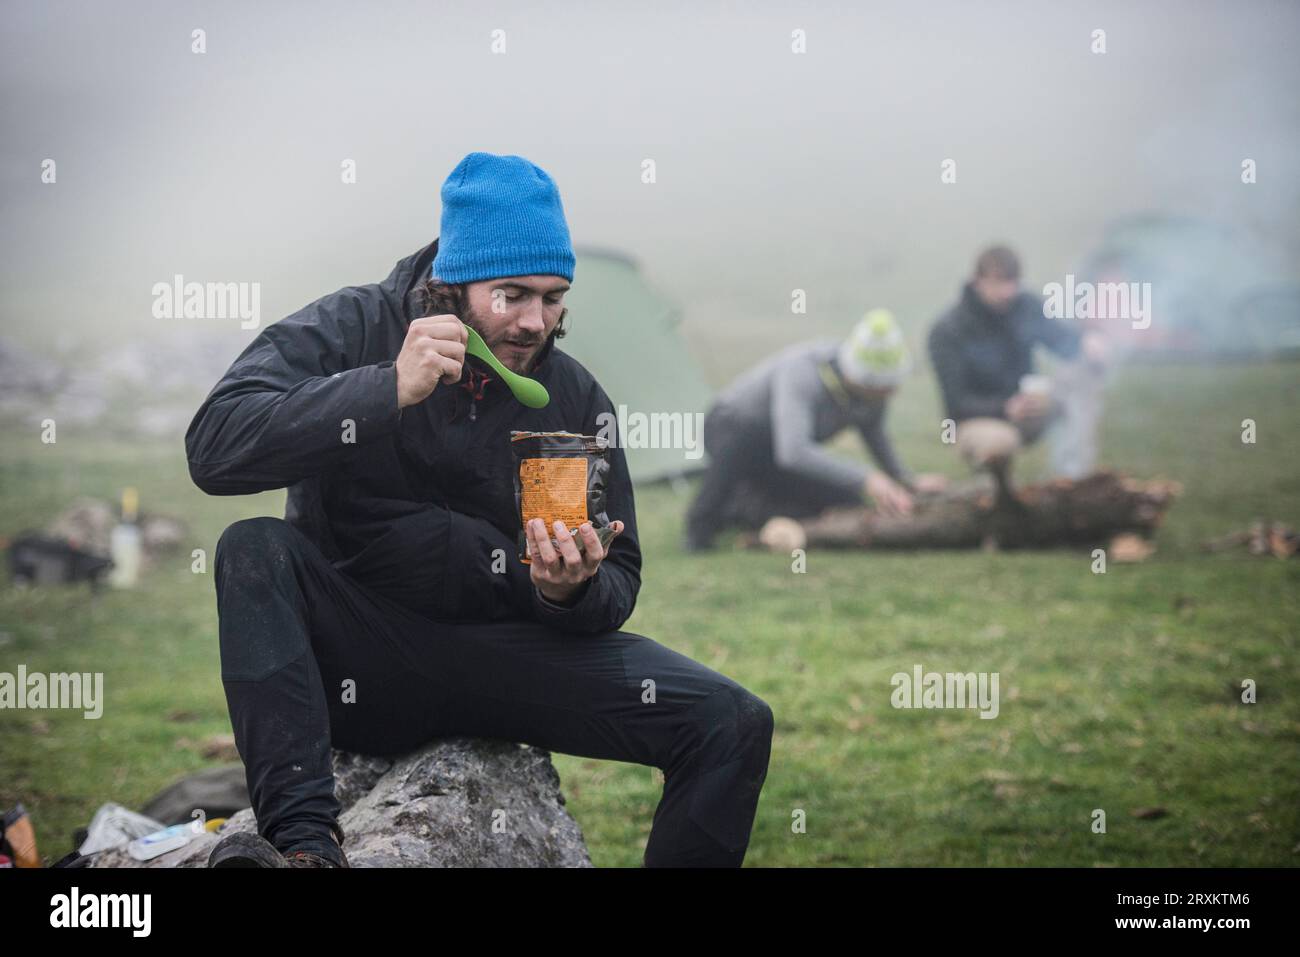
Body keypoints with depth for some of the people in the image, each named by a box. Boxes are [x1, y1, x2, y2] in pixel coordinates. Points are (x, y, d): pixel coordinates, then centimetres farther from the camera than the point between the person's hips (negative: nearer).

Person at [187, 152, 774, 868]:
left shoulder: (576, 399, 4)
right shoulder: (350, 330, -5)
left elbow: (617, 588, 8)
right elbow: (214, 448, -21)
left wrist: (571, 591, -18)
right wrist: (389, 390, -30)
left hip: (503, 659, 2)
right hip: (356, 661, -2)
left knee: (733, 725, -17)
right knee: (254, 550, -32)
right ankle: (304, 838, -41)